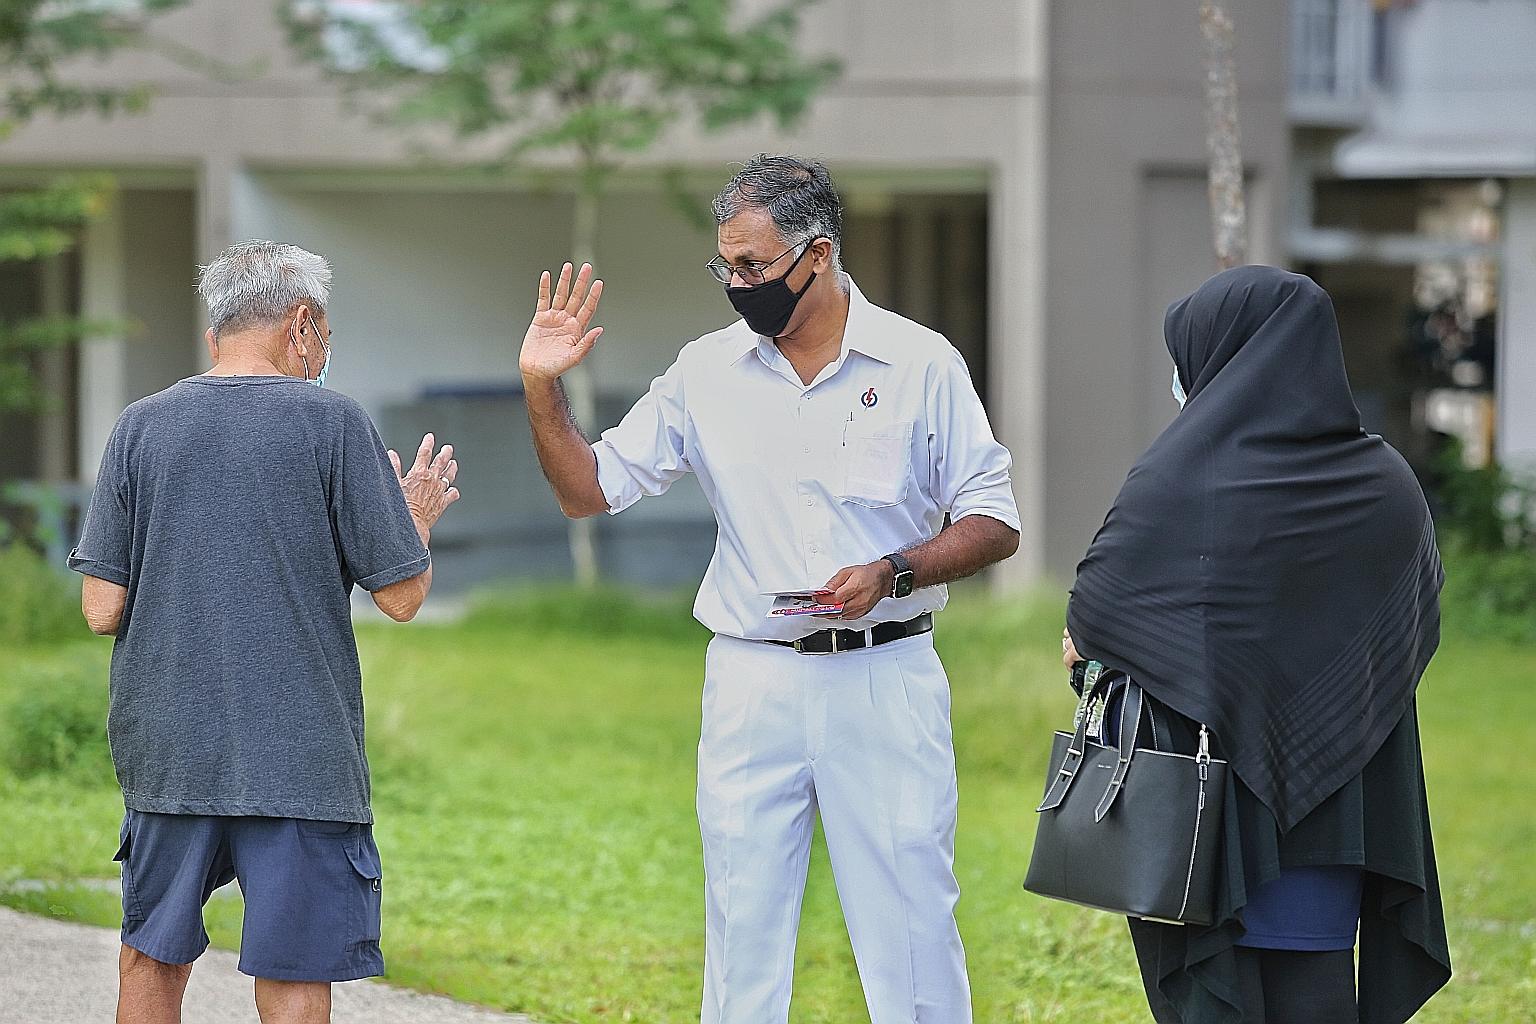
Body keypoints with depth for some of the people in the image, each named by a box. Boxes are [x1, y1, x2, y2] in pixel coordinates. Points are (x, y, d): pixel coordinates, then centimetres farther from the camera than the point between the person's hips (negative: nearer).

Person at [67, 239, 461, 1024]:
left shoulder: (141, 427, 3)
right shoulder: (333, 424, -5)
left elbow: (103, 609, 0)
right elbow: (402, 597, -4)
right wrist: (419, 520, 16)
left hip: (166, 747, 3)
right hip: (300, 755, -3)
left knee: (151, 961, 17)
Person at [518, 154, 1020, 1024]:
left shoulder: (921, 363, -1)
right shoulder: (707, 371, 6)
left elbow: (994, 524, 0)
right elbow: (590, 490, 11)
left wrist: (893, 573, -15)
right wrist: (543, 390, -5)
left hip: (886, 681, -2)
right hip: (754, 681, 2)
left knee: (910, 918, -3)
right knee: (743, 923, 4)